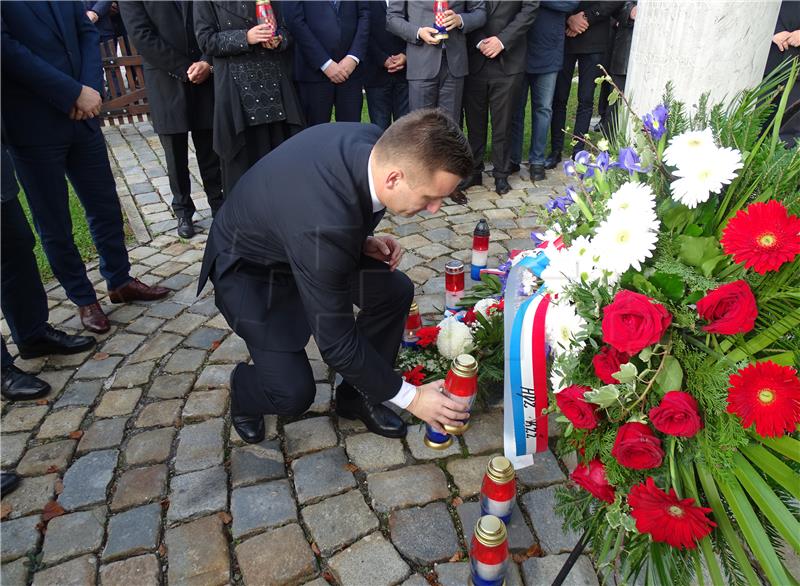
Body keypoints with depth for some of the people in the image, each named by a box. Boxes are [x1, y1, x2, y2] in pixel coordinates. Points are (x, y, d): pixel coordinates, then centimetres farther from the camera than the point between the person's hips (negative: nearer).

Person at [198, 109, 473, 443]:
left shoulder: (376, 142, -21)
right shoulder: (325, 227, -43)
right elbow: (336, 342, -32)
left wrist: (363, 240, -12)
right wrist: (409, 397, -21)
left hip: (298, 237, 7)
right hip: (249, 268, -7)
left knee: (395, 291, -7)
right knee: (293, 392, -18)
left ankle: (357, 394, 13)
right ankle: (243, 393, 19)